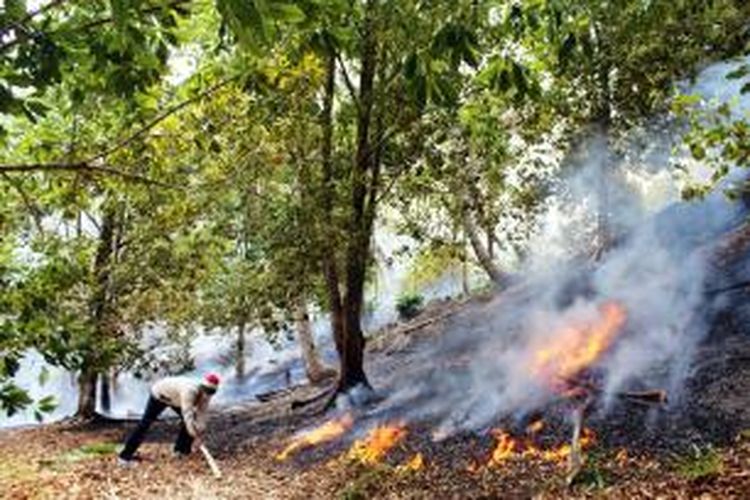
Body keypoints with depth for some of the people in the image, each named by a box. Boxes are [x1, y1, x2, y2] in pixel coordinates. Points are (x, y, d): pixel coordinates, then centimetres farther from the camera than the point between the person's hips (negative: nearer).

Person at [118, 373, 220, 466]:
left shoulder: (206, 392, -21)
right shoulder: (189, 390, -44)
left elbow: (201, 414, -16)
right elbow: (187, 414, -48)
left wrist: (200, 433, -25)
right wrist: (194, 435, -49)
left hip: (175, 397, 7)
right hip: (160, 394, -7)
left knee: (189, 422, -3)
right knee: (145, 423, -10)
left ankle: (181, 450, 12)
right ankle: (125, 455, -4)